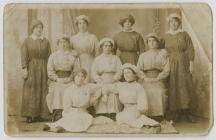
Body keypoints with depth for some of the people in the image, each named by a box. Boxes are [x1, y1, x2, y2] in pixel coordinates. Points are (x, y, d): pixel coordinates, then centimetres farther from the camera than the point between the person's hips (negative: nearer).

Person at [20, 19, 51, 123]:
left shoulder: (46, 41, 10)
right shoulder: (27, 41, 3)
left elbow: (49, 56, 8)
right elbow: (24, 56, -3)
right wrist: (24, 69, -12)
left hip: (43, 68, 2)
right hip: (31, 68, -2)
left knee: (42, 91, 1)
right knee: (30, 91, -4)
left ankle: (40, 114, 6)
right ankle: (29, 115, -1)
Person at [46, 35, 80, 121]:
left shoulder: (73, 56, 13)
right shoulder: (53, 56, 15)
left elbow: (76, 70, 6)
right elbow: (50, 71, 8)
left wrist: (69, 79, -7)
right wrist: (57, 79, -6)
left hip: (69, 81, 0)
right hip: (57, 82, 1)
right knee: (57, 91, -23)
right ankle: (57, 119, -23)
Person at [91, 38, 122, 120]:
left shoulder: (116, 59, 15)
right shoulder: (97, 59, 15)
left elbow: (119, 72, 4)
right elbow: (94, 74, 5)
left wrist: (113, 80, -10)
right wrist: (102, 82, -7)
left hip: (114, 84, 0)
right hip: (101, 85, 0)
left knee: (113, 99, -17)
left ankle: (113, 119, -21)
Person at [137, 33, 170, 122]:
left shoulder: (163, 53, 13)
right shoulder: (143, 55, 21)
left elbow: (166, 69, 4)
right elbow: (139, 69, 11)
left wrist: (157, 78, -8)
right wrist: (145, 78, -7)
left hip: (159, 80, -2)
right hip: (146, 81, 2)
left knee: (159, 93, -27)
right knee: (146, 93, -25)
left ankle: (158, 117, -21)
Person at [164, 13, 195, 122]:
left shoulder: (184, 34, 2)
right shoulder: (166, 36, 8)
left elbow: (190, 49, -2)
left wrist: (191, 64, -8)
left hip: (183, 64, -1)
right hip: (171, 64, 1)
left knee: (185, 87, -1)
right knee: (173, 88, -1)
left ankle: (186, 111, 7)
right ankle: (174, 113, 4)